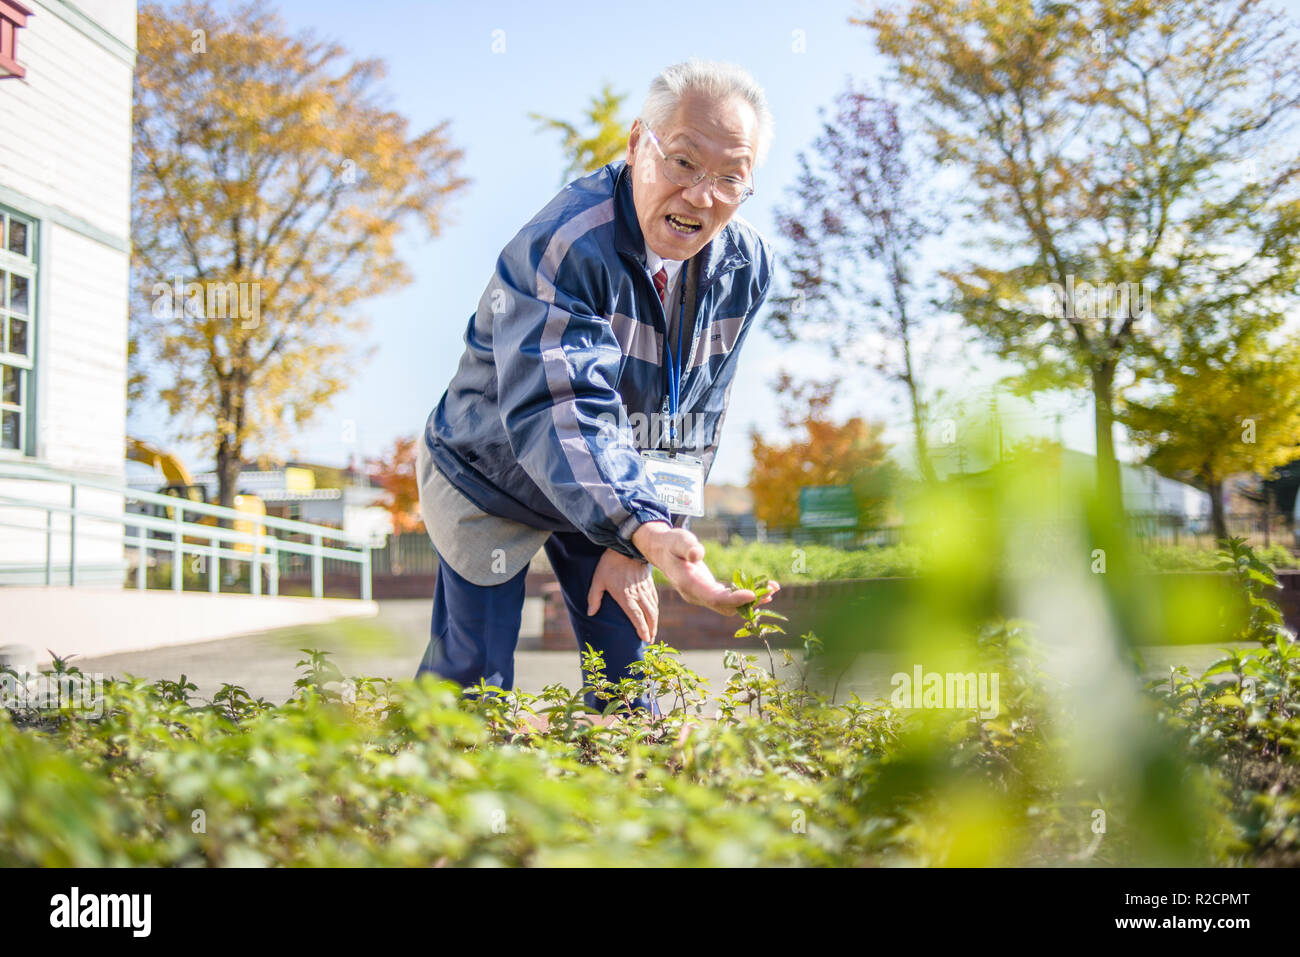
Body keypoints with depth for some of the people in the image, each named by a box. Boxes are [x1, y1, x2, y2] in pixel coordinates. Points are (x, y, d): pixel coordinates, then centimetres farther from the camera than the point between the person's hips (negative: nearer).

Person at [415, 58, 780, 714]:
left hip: (612, 496, 5)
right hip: (490, 482, -5)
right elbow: (557, 413, -43)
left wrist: (633, 545, -15)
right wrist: (643, 531, -57)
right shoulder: (562, 248, -33)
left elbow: (694, 419, -8)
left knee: (628, 666, 5)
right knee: (473, 681, -1)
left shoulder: (745, 265, -13)